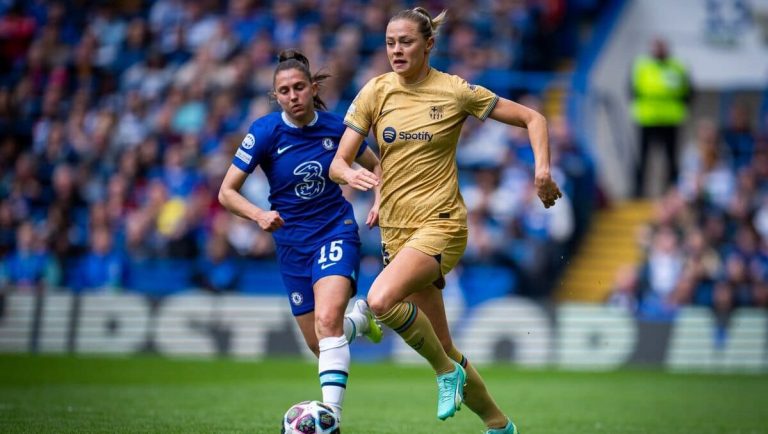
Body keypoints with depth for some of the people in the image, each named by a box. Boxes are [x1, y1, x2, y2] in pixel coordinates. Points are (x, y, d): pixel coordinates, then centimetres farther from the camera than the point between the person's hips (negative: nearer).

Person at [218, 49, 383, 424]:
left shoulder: (335, 127, -7)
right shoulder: (265, 131, -12)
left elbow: (376, 166, 13)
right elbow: (227, 192, -12)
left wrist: (377, 201, -6)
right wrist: (260, 215, -30)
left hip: (336, 231, -2)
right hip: (292, 243, 2)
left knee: (326, 320, -27)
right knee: (320, 346, 9)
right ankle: (360, 316, 44)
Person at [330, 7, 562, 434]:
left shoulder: (454, 91, -6)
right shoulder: (375, 92, 3)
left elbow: (532, 118, 2)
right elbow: (337, 162, 1)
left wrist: (542, 167, -13)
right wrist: (352, 174, -22)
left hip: (441, 223, -5)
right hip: (396, 229, 5)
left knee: (381, 299, -31)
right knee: (443, 349, 7)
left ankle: (447, 371, -10)